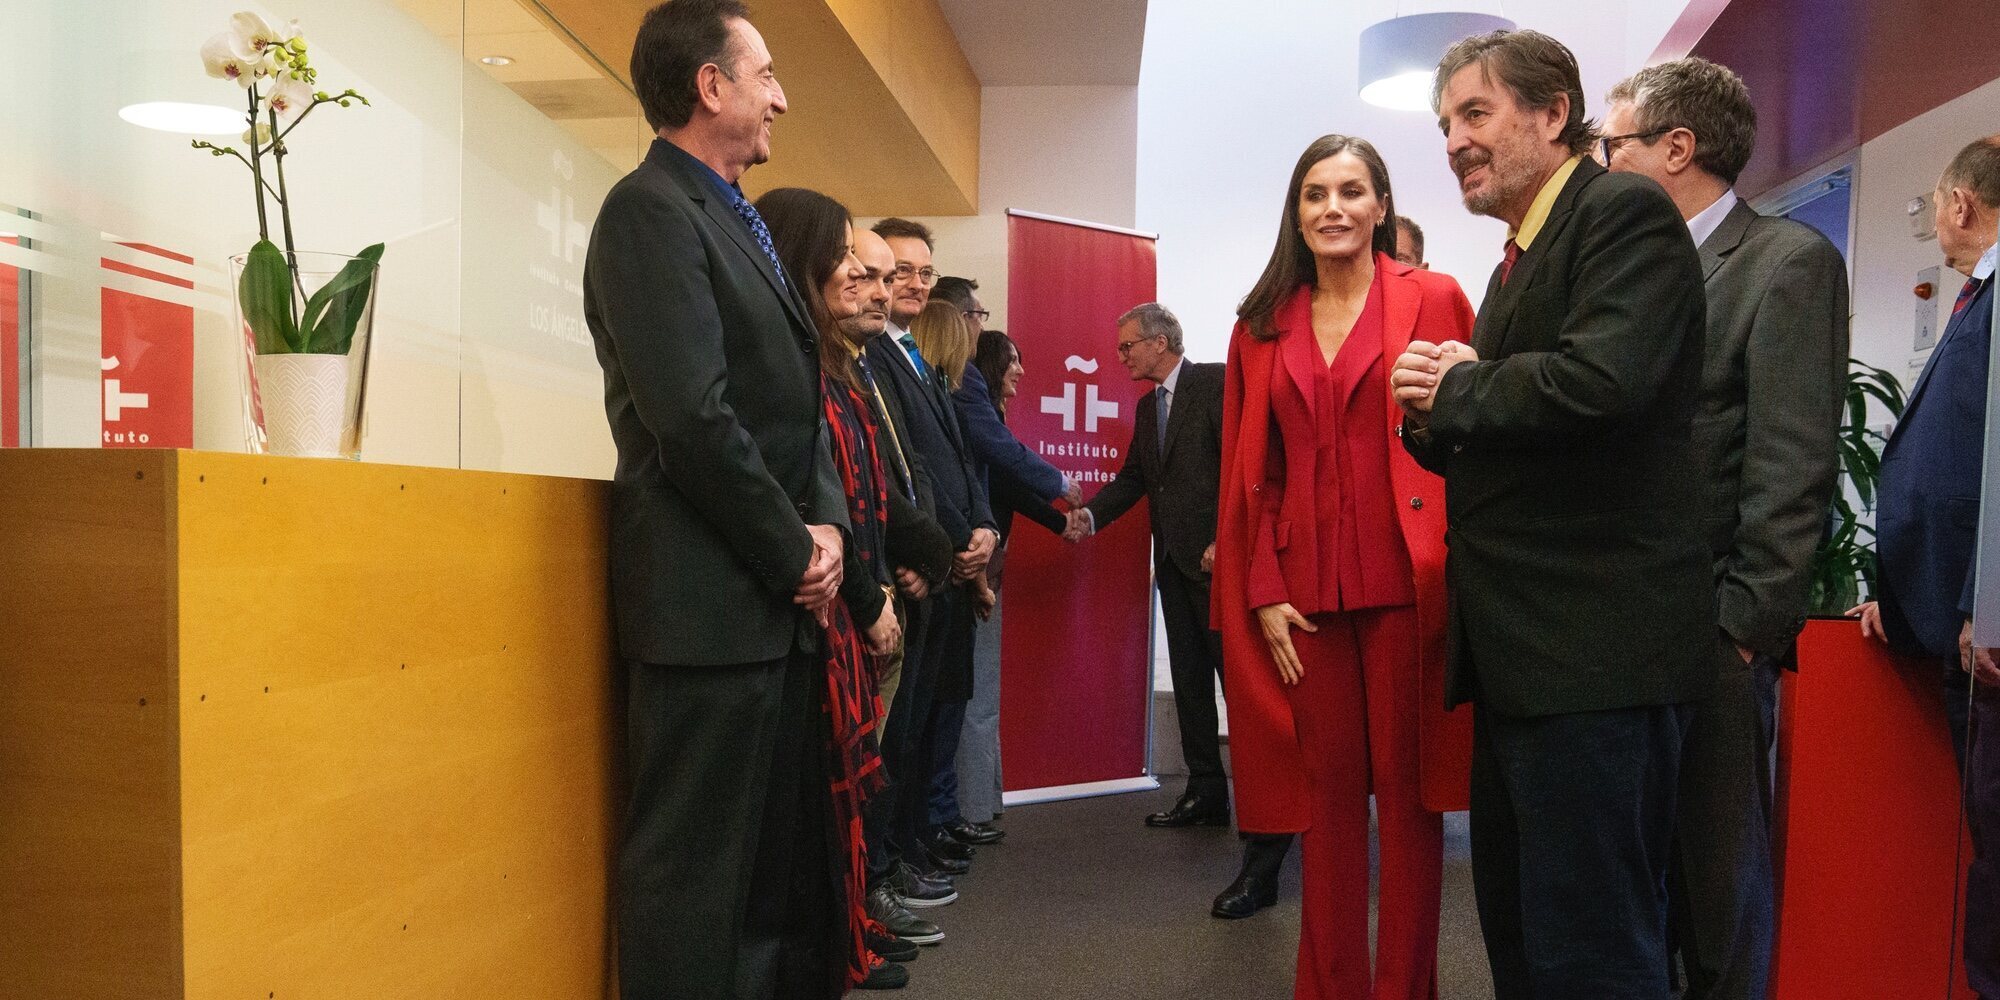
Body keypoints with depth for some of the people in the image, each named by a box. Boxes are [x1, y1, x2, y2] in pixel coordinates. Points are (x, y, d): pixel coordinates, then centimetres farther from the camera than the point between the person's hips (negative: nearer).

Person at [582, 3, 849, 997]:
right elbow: (694, 420, -20)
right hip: (710, 603, -9)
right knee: (699, 874, 1)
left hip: (779, 596, 9)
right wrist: (794, 552, -11)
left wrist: (827, 523, 0)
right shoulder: (650, 210, -11)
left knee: (790, 862, 18)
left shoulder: (737, 219, 17)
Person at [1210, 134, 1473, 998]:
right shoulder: (1262, 326, 10)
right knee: (1328, 789, 10)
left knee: (1405, 785, 5)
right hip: (1305, 590, 3)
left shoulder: (1434, 301, 3)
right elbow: (1250, 474, 8)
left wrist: (1460, 572, -10)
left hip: (1408, 581, -2)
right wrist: (1263, 593, 0)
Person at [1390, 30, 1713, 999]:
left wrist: (1458, 389, -10)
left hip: (1595, 656, -10)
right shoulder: (1518, 259, 20)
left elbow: (1601, 381, -27)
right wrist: (1434, 419, 1)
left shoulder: (1625, 211, -8)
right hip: (1520, 655, 10)